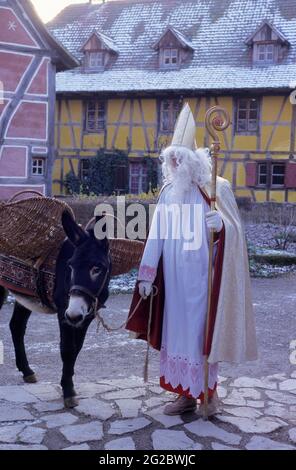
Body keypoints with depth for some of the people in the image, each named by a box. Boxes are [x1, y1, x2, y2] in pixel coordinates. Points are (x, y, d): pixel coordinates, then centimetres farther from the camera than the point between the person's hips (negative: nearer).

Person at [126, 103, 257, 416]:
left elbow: (235, 231, -7)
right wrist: (146, 275, 3)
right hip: (174, 278, 5)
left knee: (201, 330, 2)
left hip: (202, 277, -4)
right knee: (178, 330, 10)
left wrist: (220, 225, -29)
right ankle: (186, 393, 22)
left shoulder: (216, 189, -6)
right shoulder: (168, 192, 5)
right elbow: (156, 235, 4)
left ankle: (208, 390, 21)